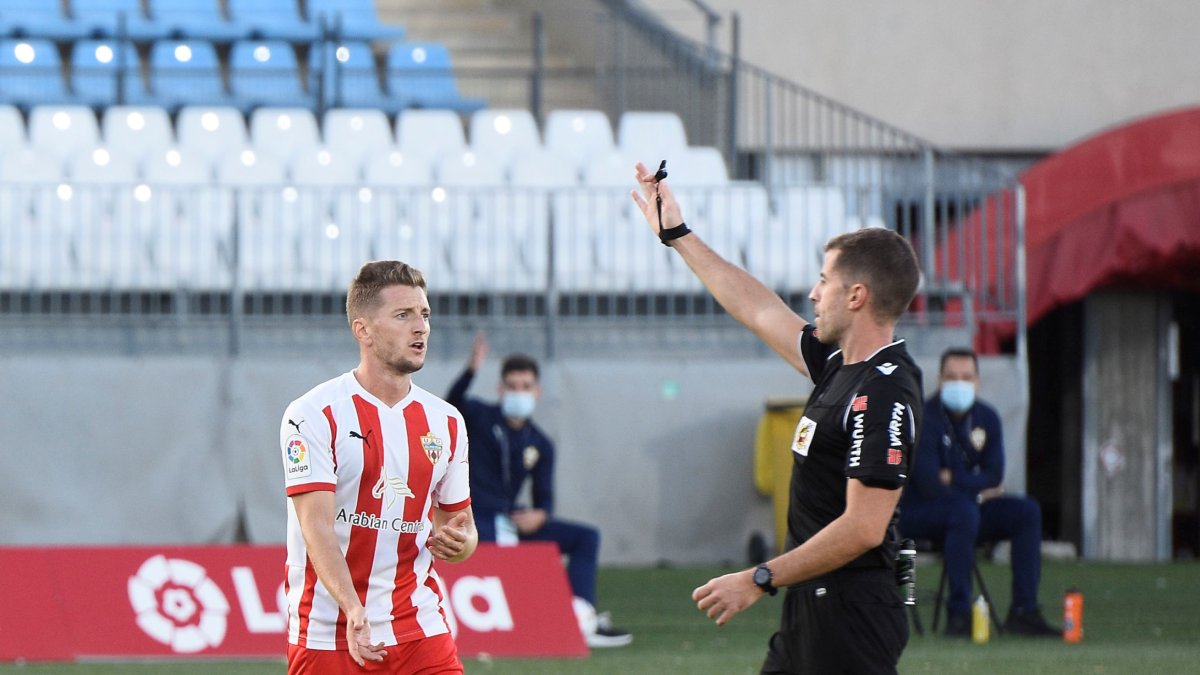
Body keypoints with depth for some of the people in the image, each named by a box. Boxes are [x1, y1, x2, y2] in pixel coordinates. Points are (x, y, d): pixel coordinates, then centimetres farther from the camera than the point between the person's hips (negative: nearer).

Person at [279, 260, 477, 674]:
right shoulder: (314, 415, -8)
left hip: (421, 633, 4)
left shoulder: (446, 422, 10)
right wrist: (352, 608, -33)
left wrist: (458, 542, -6)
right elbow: (317, 526, -18)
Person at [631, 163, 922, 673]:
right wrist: (677, 235, 35)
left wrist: (760, 580, -20)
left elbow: (863, 528, -23)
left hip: (850, 615, -10)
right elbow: (758, 310, 27)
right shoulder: (839, 365, 12)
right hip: (809, 609, 10)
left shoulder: (884, 394, -18)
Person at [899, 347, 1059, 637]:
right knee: (964, 510, -37)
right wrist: (978, 490, -12)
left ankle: (1024, 611, -14)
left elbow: (994, 477, 0)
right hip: (918, 512, -7)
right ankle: (958, 615, -35)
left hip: (968, 507, 7)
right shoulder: (925, 419, -16)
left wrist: (953, 479, -15)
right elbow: (928, 485, -22)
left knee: (1027, 512, -10)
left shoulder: (986, 418, 5)